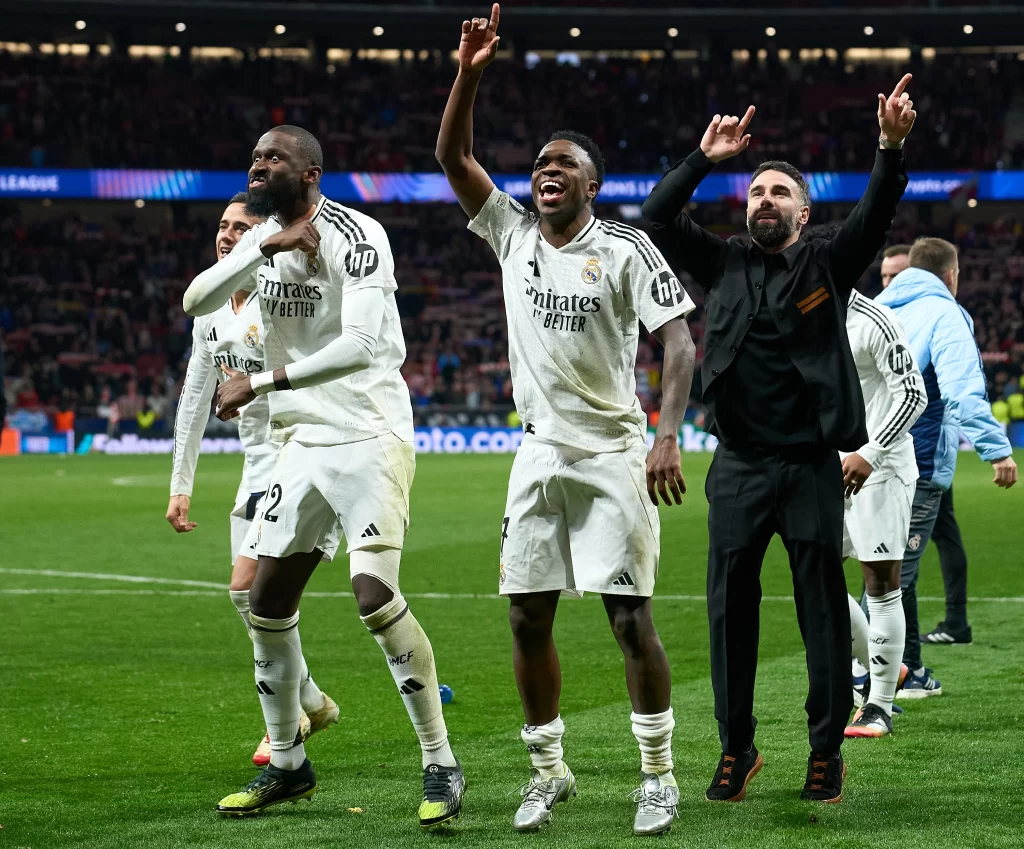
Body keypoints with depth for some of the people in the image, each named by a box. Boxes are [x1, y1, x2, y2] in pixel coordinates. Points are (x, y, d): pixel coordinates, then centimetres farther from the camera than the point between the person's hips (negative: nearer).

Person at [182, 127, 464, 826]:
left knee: (376, 595, -20)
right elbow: (196, 303, -2)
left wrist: (259, 383, -23)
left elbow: (359, 346, -27)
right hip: (304, 444, 8)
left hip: (368, 437, -8)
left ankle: (441, 765, -9)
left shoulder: (356, 236, -16)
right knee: (268, 603, 9)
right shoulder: (264, 239, 10)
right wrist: (267, 248, -16)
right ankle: (287, 764, 25)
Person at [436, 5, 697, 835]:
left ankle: (659, 776, 6)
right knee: (528, 619, 4)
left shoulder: (625, 250, -6)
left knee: (632, 619, -6)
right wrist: (470, 72, -10)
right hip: (540, 452, 4)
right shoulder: (514, 235, 7)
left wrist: (669, 435, -22)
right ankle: (548, 771, 17)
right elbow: (453, 155, 3)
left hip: (613, 455, -4)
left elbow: (680, 340, -10)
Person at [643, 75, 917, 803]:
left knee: (824, 609, 1)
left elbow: (876, 217, -12)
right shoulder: (725, 264, 10)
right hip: (740, 467, 2)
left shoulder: (829, 265, 4)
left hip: (812, 464, -2)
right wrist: (702, 160, -8)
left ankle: (827, 750, 10)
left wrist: (892, 149, -28)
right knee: (731, 609, 4)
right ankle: (737, 748, 15)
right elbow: (657, 220, 1)